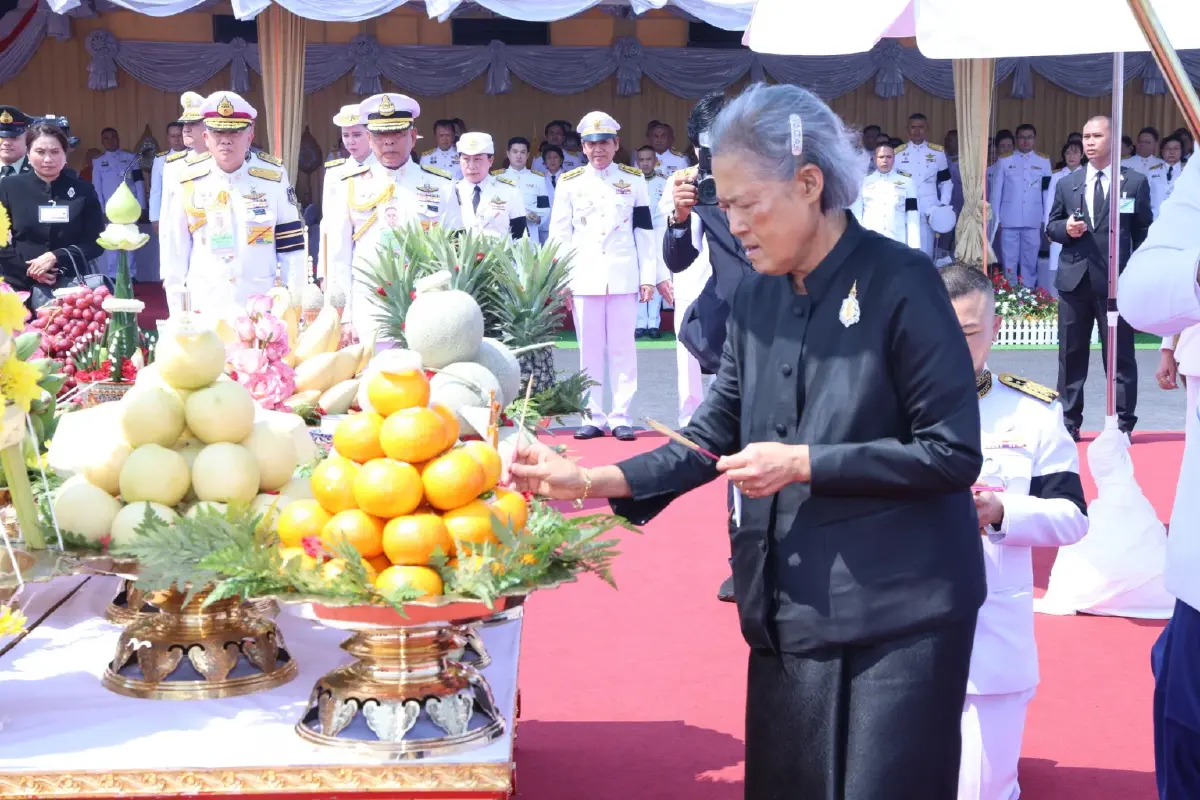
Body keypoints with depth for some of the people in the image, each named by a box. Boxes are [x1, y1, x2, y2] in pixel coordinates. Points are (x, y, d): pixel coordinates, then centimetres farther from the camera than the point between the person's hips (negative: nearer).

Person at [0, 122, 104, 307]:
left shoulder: (82, 189, 5)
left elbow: (96, 242, 3)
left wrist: (56, 257, -11)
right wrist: (29, 269, -12)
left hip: (71, 285, 0)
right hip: (20, 286, 0)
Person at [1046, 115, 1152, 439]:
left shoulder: (1135, 182, 4)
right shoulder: (1066, 184, 12)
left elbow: (1143, 233, 4)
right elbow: (1051, 227, 14)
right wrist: (1065, 228, -9)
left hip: (1117, 281, -3)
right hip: (1074, 279, 3)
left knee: (1120, 356, 2)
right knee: (1071, 355, 7)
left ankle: (1123, 424, 9)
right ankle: (1068, 423, 14)